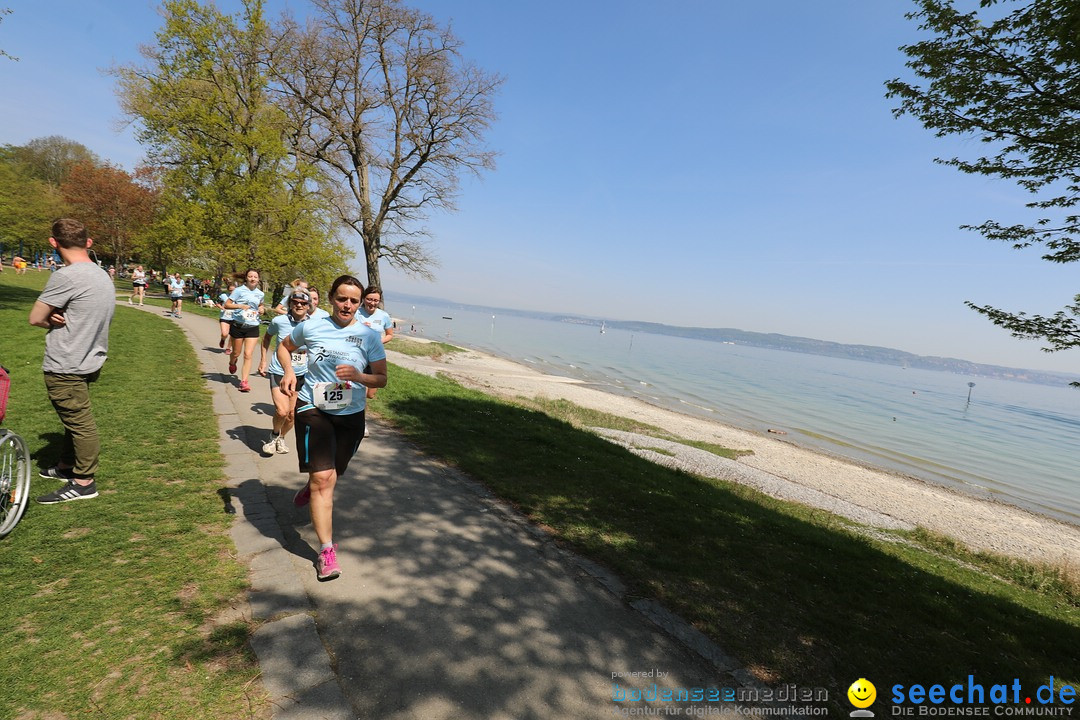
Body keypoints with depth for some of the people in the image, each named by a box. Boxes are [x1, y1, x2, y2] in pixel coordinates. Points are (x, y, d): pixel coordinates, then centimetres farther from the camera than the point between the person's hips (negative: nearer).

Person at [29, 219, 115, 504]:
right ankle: (66, 466, 37)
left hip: (66, 367, -9)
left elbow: (35, 318, -12)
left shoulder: (65, 276, -20)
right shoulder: (103, 275, 7)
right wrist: (62, 319, -6)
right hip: (89, 360, 9)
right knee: (74, 417, 21)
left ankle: (84, 483, 10)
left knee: (79, 422, 0)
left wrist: (53, 321, 6)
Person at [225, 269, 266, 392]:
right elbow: (227, 304, -6)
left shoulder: (260, 293, 7)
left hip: (253, 327, 2)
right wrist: (240, 306, -20)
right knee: (236, 353, 13)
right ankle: (232, 363, 49)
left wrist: (262, 308, 5)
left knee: (248, 355, -7)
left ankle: (244, 381, -5)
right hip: (238, 326, -2)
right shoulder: (239, 290, -6)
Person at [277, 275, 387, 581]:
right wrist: (288, 371, -3)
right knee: (323, 478, -11)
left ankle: (310, 488, 58)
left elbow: (382, 379, -4)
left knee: (332, 474, 20)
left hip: (351, 415, 2)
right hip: (313, 409, -2)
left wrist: (358, 376, -24)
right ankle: (327, 550, -1)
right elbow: (284, 346, 15)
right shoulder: (310, 328, -4)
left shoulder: (368, 336, -5)